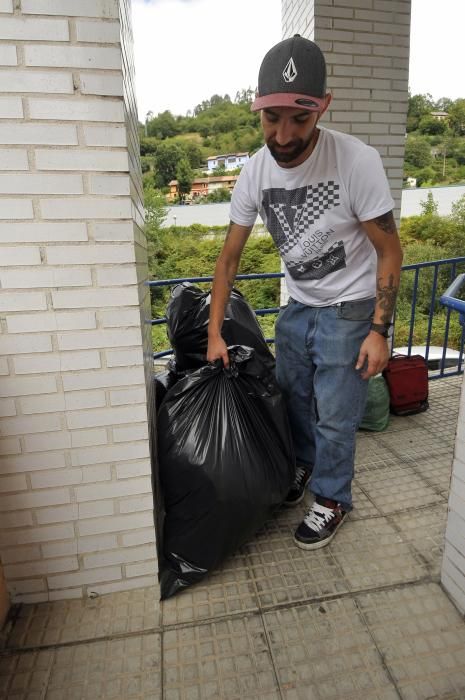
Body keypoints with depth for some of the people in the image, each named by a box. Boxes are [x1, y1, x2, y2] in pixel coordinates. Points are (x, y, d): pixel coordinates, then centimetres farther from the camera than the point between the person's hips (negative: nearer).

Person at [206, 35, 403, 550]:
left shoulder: (357, 162, -23)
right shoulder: (255, 171, -9)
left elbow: (389, 250, -14)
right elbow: (230, 256, -3)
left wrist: (379, 330, -19)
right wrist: (215, 334, -4)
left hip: (349, 311, -5)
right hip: (297, 307, 5)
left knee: (334, 417, 4)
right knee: (293, 397, 19)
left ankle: (331, 500, 30)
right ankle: (303, 464, 48)